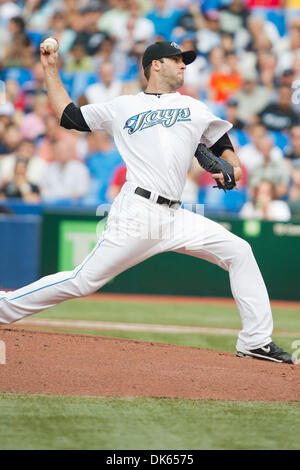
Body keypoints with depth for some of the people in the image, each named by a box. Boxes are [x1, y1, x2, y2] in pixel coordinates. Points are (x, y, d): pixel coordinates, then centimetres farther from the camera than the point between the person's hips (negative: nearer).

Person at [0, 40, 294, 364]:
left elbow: (220, 142, 26)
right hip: (136, 213, -4)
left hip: (174, 216, 5)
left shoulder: (193, 108, 19)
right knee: (82, 282, -10)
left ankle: (256, 341, -2)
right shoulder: (121, 107, 10)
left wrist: (232, 166, 4)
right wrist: (50, 70, 16)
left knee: (239, 251, -6)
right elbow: (67, 116, 17)